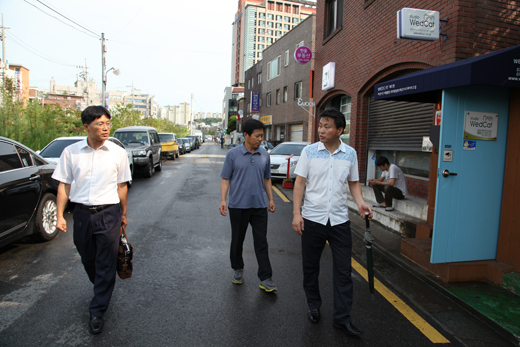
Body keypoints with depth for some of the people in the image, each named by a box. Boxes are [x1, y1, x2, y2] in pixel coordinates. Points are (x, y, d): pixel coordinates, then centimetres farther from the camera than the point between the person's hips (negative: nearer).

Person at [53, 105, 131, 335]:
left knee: (105, 264, 1)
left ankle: (97, 312, 15)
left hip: (108, 213, -2)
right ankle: (101, 290, 46)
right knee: (88, 260, 17)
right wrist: (60, 215, 0)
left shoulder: (118, 153, -2)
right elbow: (64, 185, 4)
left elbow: (121, 186, 4)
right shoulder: (71, 152, 0)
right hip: (82, 213, 2)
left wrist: (123, 214, 8)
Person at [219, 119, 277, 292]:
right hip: (238, 205, -1)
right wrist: (223, 200, -13)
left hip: (259, 205, 2)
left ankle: (265, 278, 8)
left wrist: (271, 199, 11)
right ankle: (238, 269, 33)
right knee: (237, 240, 13)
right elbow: (225, 179, -2)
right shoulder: (233, 154, -4)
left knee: (261, 242, 2)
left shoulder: (264, 155, 5)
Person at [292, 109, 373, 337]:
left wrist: (360, 202, -8)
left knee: (343, 271, 4)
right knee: (310, 267, 12)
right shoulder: (309, 151, -2)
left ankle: (342, 318, 18)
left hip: (340, 220, 1)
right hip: (312, 219, -1)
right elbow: (300, 183, -2)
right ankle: (313, 307, 33)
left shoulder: (350, 153, 3)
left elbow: (353, 183, 11)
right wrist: (296, 213, -10)